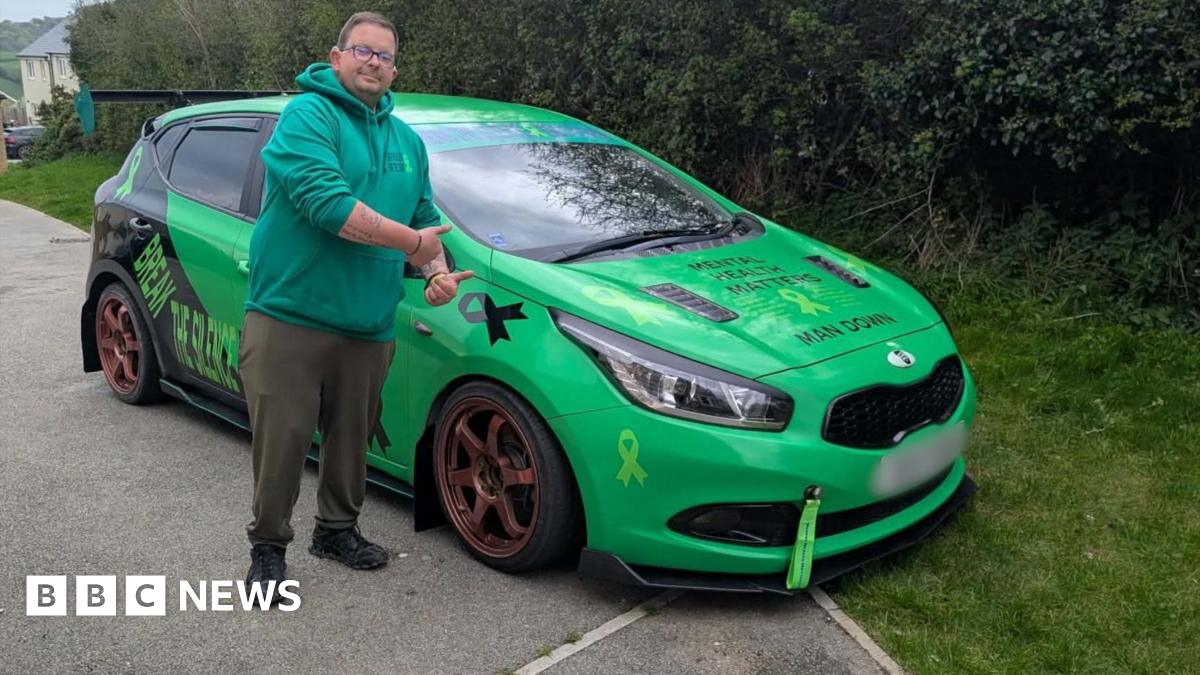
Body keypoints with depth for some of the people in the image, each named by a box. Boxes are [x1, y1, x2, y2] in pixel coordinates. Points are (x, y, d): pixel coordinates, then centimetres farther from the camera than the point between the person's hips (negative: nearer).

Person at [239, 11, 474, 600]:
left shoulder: (406, 141, 16)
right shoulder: (307, 116, -7)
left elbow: (424, 219, 23)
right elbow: (326, 203, -22)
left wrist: (436, 274, 2)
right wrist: (412, 242, -16)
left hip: (368, 327, 6)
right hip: (289, 316, -6)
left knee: (351, 438, 16)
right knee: (281, 440, 0)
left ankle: (337, 529, 35)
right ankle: (268, 547, 19)